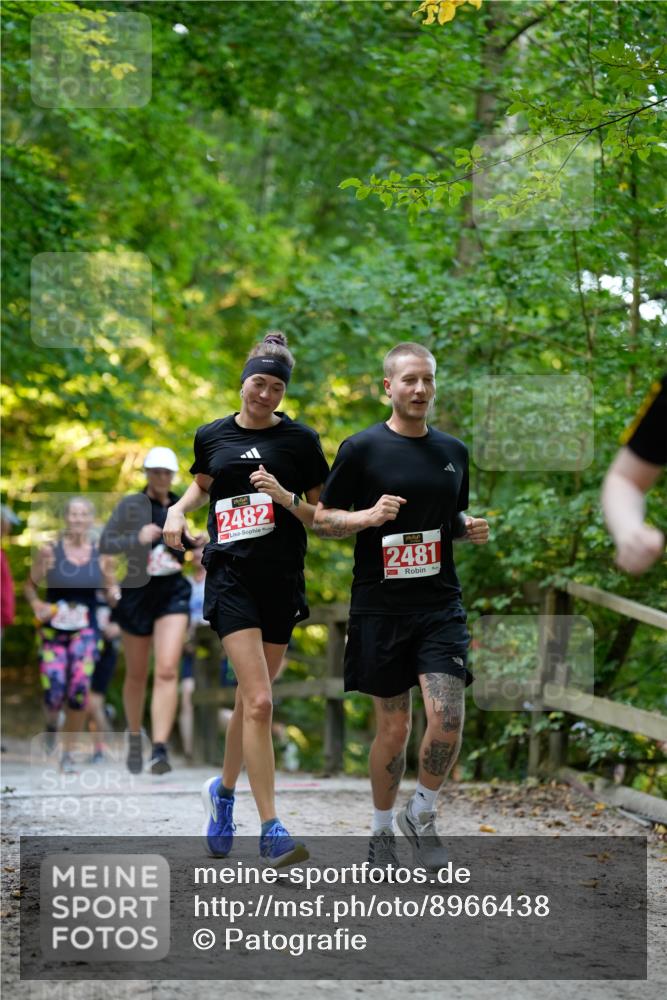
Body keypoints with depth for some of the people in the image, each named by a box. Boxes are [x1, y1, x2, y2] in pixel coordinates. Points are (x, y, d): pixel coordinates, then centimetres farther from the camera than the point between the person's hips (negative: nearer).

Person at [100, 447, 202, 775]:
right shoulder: (130, 505, -1)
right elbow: (105, 544, -6)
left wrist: (195, 542, 2)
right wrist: (137, 539, -22)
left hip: (173, 592, 1)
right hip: (137, 592, -1)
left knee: (167, 670, -16)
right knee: (137, 674, 11)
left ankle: (160, 749, -23)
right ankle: (134, 737, 35)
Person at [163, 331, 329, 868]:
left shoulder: (301, 440, 2)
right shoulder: (212, 436, 7)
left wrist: (286, 497, -14)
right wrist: (178, 509, 8)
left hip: (283, 580, 1)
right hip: (231, 576, -1)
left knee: (251, 700, 11)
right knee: (259, 702, -16)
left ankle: (224, 792, 39)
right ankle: (272, 831, -16)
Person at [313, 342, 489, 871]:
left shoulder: (453, 451, 12)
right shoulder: (362, 448, -2)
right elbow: (322, 519, 1)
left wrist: (471, 529, 2)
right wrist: (368, 516, -17)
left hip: (440, 604, 3)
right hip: (380, 607, -3)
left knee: (447, 720, -12)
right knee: (395, 726, 3)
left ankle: (422, 815, 12)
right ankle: (383, 832, 23)